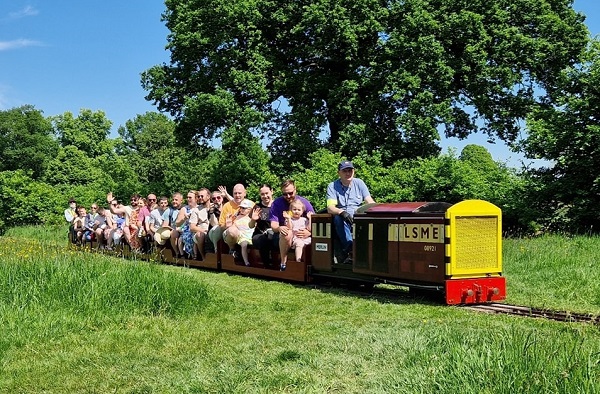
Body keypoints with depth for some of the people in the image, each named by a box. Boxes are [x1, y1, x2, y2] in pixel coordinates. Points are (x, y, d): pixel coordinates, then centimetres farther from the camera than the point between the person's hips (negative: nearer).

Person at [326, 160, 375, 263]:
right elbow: (330, 208, -11)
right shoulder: (332, 186, 3)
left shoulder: (359, 183, 12)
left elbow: (370, 202, 4)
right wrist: (342, 212, -33)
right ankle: (350, 248, -43)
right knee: (338, 218, -36)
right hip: (343, 218, -2)